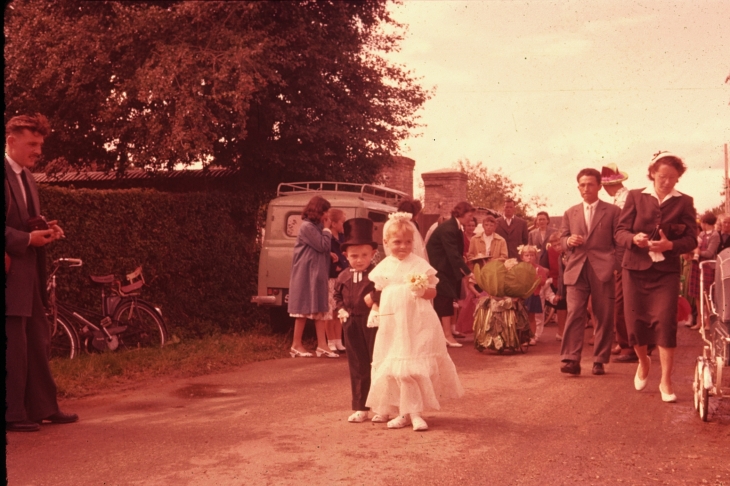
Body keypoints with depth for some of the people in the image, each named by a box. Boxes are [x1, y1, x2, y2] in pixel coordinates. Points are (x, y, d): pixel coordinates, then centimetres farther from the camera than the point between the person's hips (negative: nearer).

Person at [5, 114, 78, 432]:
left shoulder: (27, 178, 17)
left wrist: (45, 230, 5)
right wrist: (27, 238, -22)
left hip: (29, 272, 9)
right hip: (11, 272, -9)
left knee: (38, 341, 13)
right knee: (13, 344, -4)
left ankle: (43, 407, 22)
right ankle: (12, 413, 6)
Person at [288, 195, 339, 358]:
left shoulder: (316, 226, 16)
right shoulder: (307, 226, -13)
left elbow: (325, 248, 17)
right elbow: (323, 246, -17)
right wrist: (326, 228, -7)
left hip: (318, 273, 9)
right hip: (307, 273, -9)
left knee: (320, 308, 5)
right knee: (304, 308, -4)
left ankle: (322, 345, 6)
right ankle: (296, 345, 5)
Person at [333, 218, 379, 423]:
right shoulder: (343, 277, 7)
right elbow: (337, 296, 21)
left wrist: (376, 298, -33)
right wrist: (340, 310, 6)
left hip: (373, 322, -4)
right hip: (352, 325, 5)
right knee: (357, 367, 10)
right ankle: (360, 408, 20)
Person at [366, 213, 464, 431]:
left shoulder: (419, 265, -3)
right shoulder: (383, 267, 7)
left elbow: (432, 292, -3)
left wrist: (422, 290, -23)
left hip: (416, 324, -4)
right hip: (391, 325, 4)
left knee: (412, 368, -6)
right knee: (391, 369, 7)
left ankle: (414, 413, 5)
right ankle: (402, 412, 20)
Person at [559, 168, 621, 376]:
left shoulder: (612, 211, 6)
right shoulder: (570, 213, 17)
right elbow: (562, 238, 17)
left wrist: (615, 265, -7)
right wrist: (569, 240, -6)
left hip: (603, 270, -1)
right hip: (576, 270, 2)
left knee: (604, 317, 2)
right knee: (574, 314, -9)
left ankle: (599, 361, 10)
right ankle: (571, 359, -12)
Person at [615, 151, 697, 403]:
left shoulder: (684, 202, 4)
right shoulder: (635, 196, 3)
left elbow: (691, 240, -1)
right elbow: (620, 232, 0)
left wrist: (670, 245, -21)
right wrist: (634, 238, -23)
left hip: (666, 271, -1)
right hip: (636, 268, 1)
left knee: (665, 322, -11)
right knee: (635, 322, 4)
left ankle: (666, 381, 0)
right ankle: (643, 362, 35)